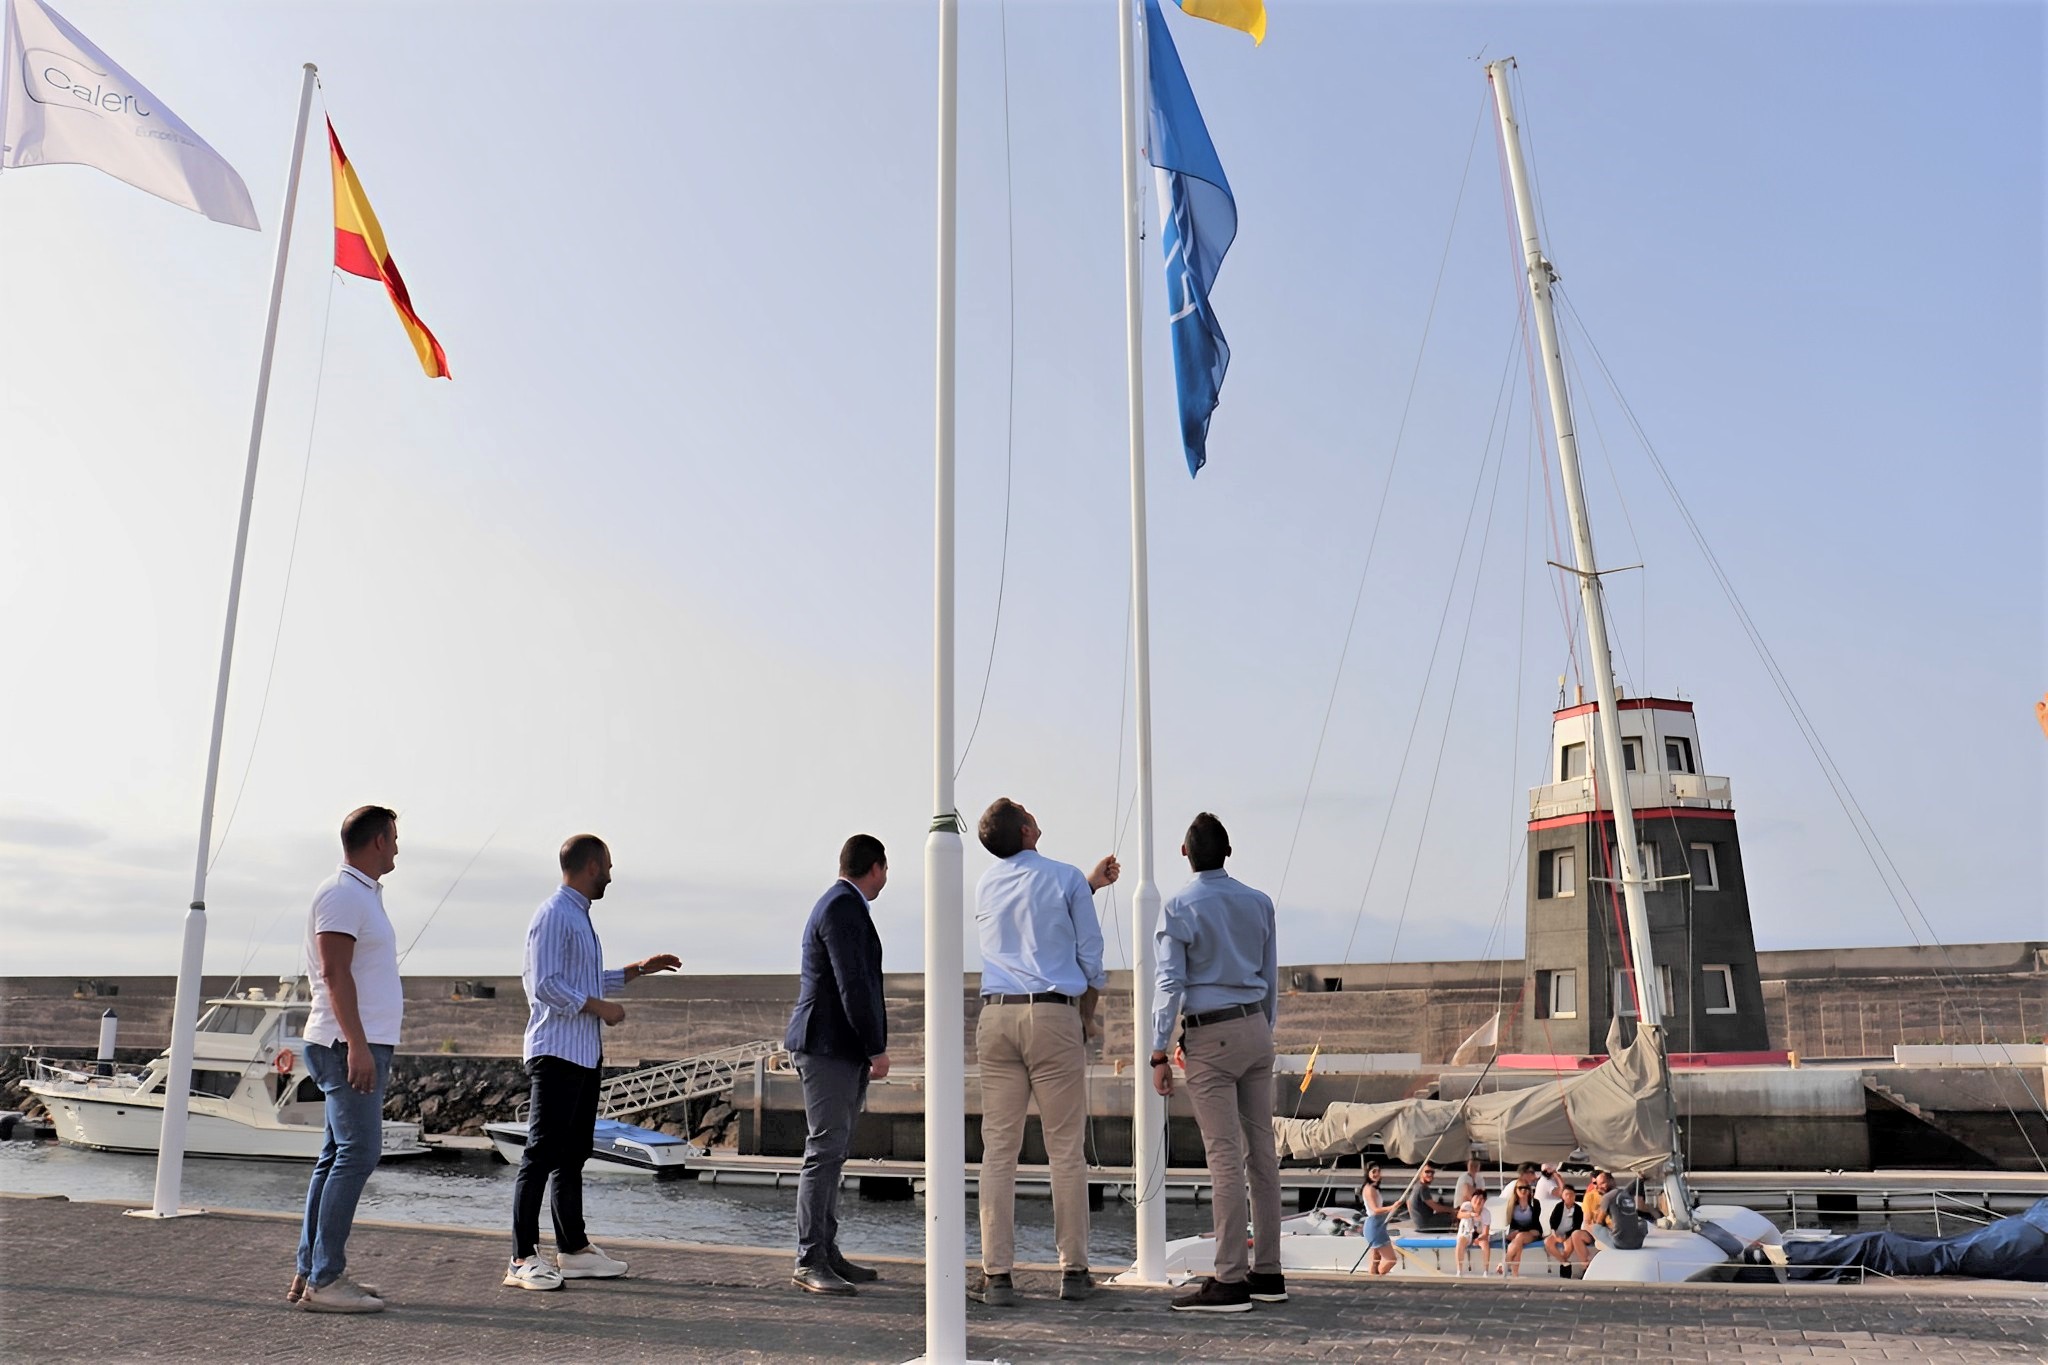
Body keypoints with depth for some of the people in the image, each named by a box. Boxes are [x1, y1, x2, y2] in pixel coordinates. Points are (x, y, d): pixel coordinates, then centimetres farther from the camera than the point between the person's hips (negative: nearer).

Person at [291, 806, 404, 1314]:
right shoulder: (341, 893, -11)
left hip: (362, 1045, 10)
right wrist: (357, 1045, -23)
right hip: (349, 1045, -10)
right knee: (357, 1154, -12)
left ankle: (310, 1272, 16)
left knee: (337, 1157, 11)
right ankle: (324, 1280, -10)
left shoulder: (363, 893, 20)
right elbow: (334, 974, -19)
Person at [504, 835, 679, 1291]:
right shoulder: (554, 915, -12)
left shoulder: (580, 916, 19)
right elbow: (546, 985, -19)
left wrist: (640, 969, 26)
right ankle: (523, 1258, -3)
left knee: (573, 1154, 13)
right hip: (556, 1052, -10)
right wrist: (601, 1008, -15)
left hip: (585, 1053, 10)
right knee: (542, 1153, -7)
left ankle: (573, 1249, 20)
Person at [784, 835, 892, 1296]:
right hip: (828, 1048, -11)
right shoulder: (843, 909, -14)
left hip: (841, 1050, 11)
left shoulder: (842, 905, 19)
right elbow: (853, 986, -19)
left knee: (832, 1153, 13)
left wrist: (871, 1047, 20)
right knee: (825, 1151, -9)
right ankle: (809, 1262, -6)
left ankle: (827, 1252, 19)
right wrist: (876, 1048, -15)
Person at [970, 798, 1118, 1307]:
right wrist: (1086, 1016, 18)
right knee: (1066, 1149, 3)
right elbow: (1089, 956, 2)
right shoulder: (1065, 879, -1)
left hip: (996, 1016, 4)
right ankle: (1074, 1270, 9)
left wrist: (1090, 884, 37)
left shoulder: (985, 885, 12)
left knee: (998, 1149, 4)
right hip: (1053, 1014, -4)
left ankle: (996, 1274, 4)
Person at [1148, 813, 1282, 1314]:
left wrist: (1159, 1052, -7)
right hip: (1256, 1028, 6)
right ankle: (1267, 1273, 15)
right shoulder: (1259, 902, 10)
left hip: (1210, 1037, -6)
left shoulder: (1180, 907, -6)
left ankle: (1230, 1281, -4)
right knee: (1261, 1149, 9)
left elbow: (1170, 982, -9)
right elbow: (1271, 977, 14)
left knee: (1225, 1156, -6)